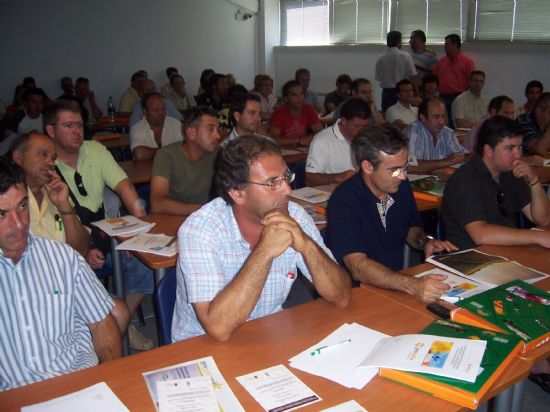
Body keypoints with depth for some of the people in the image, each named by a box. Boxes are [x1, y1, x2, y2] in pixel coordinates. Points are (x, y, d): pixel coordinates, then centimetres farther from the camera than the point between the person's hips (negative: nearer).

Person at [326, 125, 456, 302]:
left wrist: (425, 241, -2)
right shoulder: (344, 201, -21)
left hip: (396, 286, 7)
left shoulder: (402, 187, 2)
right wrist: (412, 286, -41)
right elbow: (358, 267, -29)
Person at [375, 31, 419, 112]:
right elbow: (413, 76, -9)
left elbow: (378, 78, 4)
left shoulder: (380, 59, -1)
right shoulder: (405, 56, -8)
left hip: (387, 92, 3)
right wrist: (417, 93, -1)